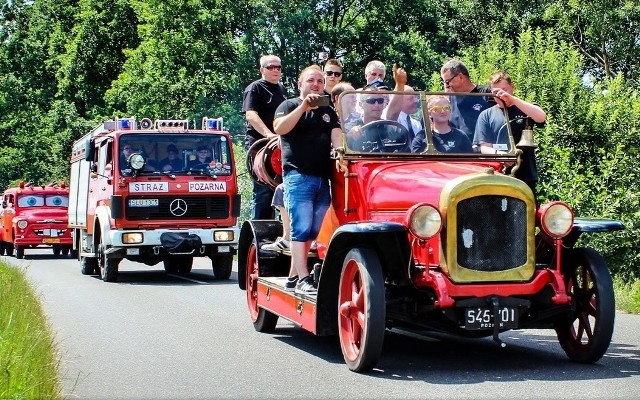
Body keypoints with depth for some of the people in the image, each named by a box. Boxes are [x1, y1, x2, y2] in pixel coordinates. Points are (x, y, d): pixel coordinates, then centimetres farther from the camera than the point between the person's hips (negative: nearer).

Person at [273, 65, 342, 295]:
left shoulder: (328, 112, 23)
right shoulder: (290, 106, 7)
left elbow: (336, 137, 9)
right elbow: (279, 128, -12)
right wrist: (303, 106, -15)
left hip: (323, 178, 6)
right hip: (298, 175, -5)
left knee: (314, 230, 5)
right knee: (302, 228, -12)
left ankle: (293, 275, 14)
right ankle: (303, 280, -16)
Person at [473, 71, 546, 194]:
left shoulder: (525, 109, 11)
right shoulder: (486, 115, 11)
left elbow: (541, 117, -13)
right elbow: (485, 147, 4)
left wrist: (511, 98, -16)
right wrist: (498, 154, -20)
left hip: (526, 176, 0)